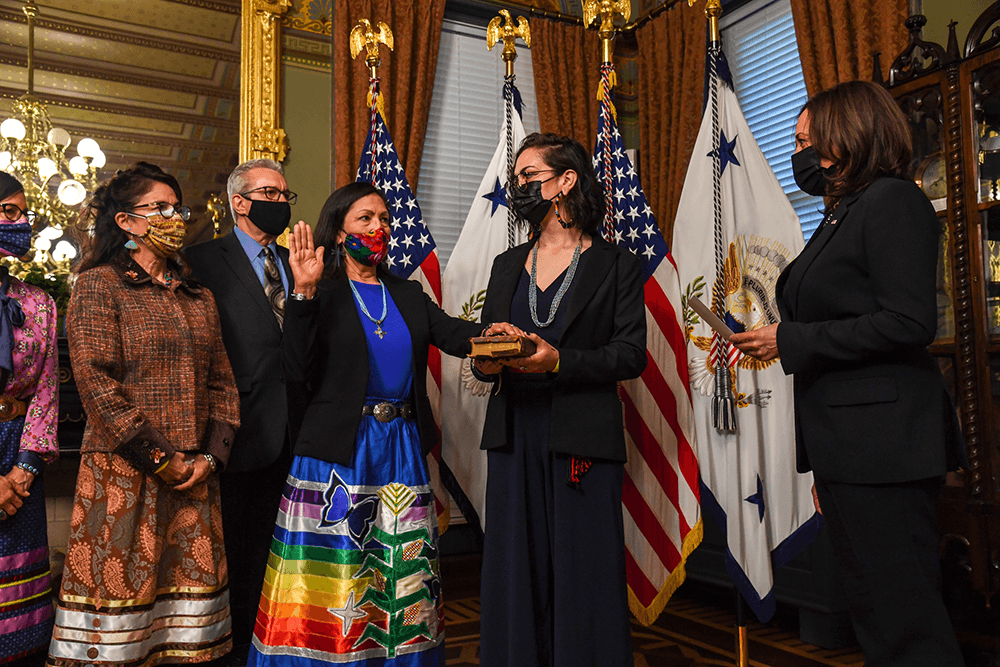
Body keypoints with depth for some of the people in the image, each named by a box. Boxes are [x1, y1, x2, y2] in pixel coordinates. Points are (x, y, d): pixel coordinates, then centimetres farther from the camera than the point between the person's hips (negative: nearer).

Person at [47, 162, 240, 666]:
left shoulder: (199, 297, 15)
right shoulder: (99, 285, -2)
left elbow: (222, 383, 12)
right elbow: (96, 382, -12)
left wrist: (210, 457, -1)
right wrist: (160, 460, -13)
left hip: (195, 477, 5)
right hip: (123, 474, -5)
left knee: (189, 591, 7)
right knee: (119, 589, 0)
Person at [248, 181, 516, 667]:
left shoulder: (408, 294, 15)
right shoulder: (320, 293, 0)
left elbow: (451, 333, 0)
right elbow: (297, 369, -10)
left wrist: (489, 332, -21)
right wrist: (303, 292, -18)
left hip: (402, 452, 5)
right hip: (337, 452, -4)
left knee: (403, 575, 11)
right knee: (333, 575, 2)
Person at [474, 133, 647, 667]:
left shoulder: (616, 266, 2)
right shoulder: (506, 266, 17)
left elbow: (631, 355, -5)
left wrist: (558, 361, -19)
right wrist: (486, 363, -6)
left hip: (582, 438, -4)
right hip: (515, 435, 4)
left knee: (584, 575, 0)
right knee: (515, 573, 8)